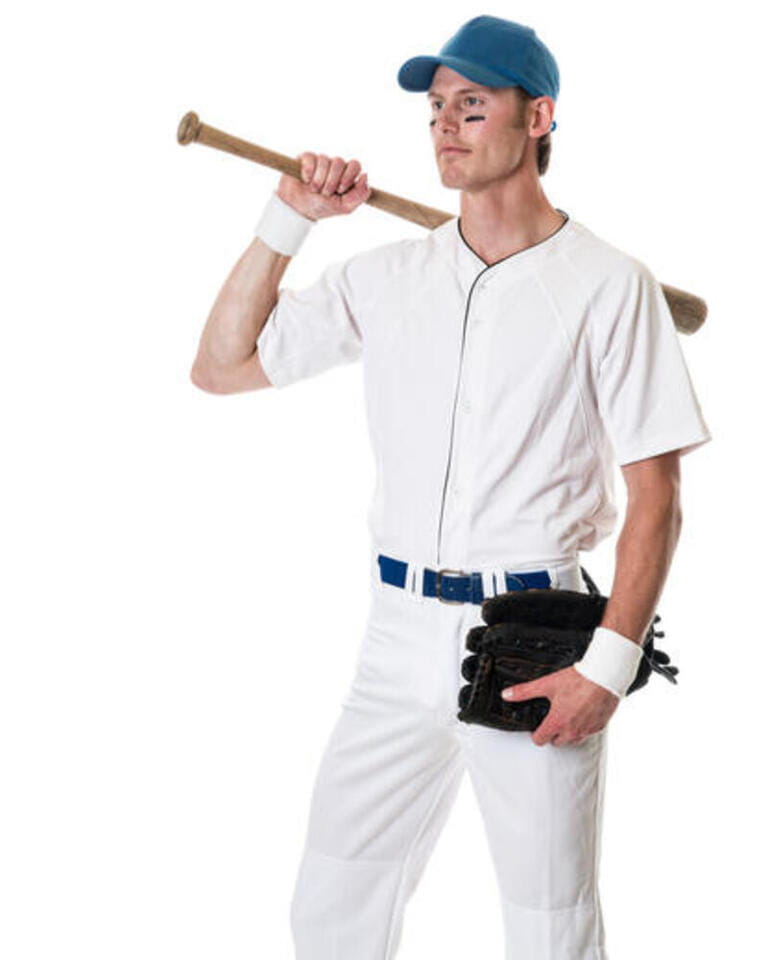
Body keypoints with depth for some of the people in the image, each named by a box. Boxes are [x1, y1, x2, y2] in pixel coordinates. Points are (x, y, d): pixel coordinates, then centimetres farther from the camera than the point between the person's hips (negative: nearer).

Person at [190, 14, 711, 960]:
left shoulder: (608, 285, -4)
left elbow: (655, 493, -6)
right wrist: (285, 222, 1)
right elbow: (220, 367, 9)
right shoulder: (387, 276, 9)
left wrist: (610, 661, -15)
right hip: (400, 634, 4)